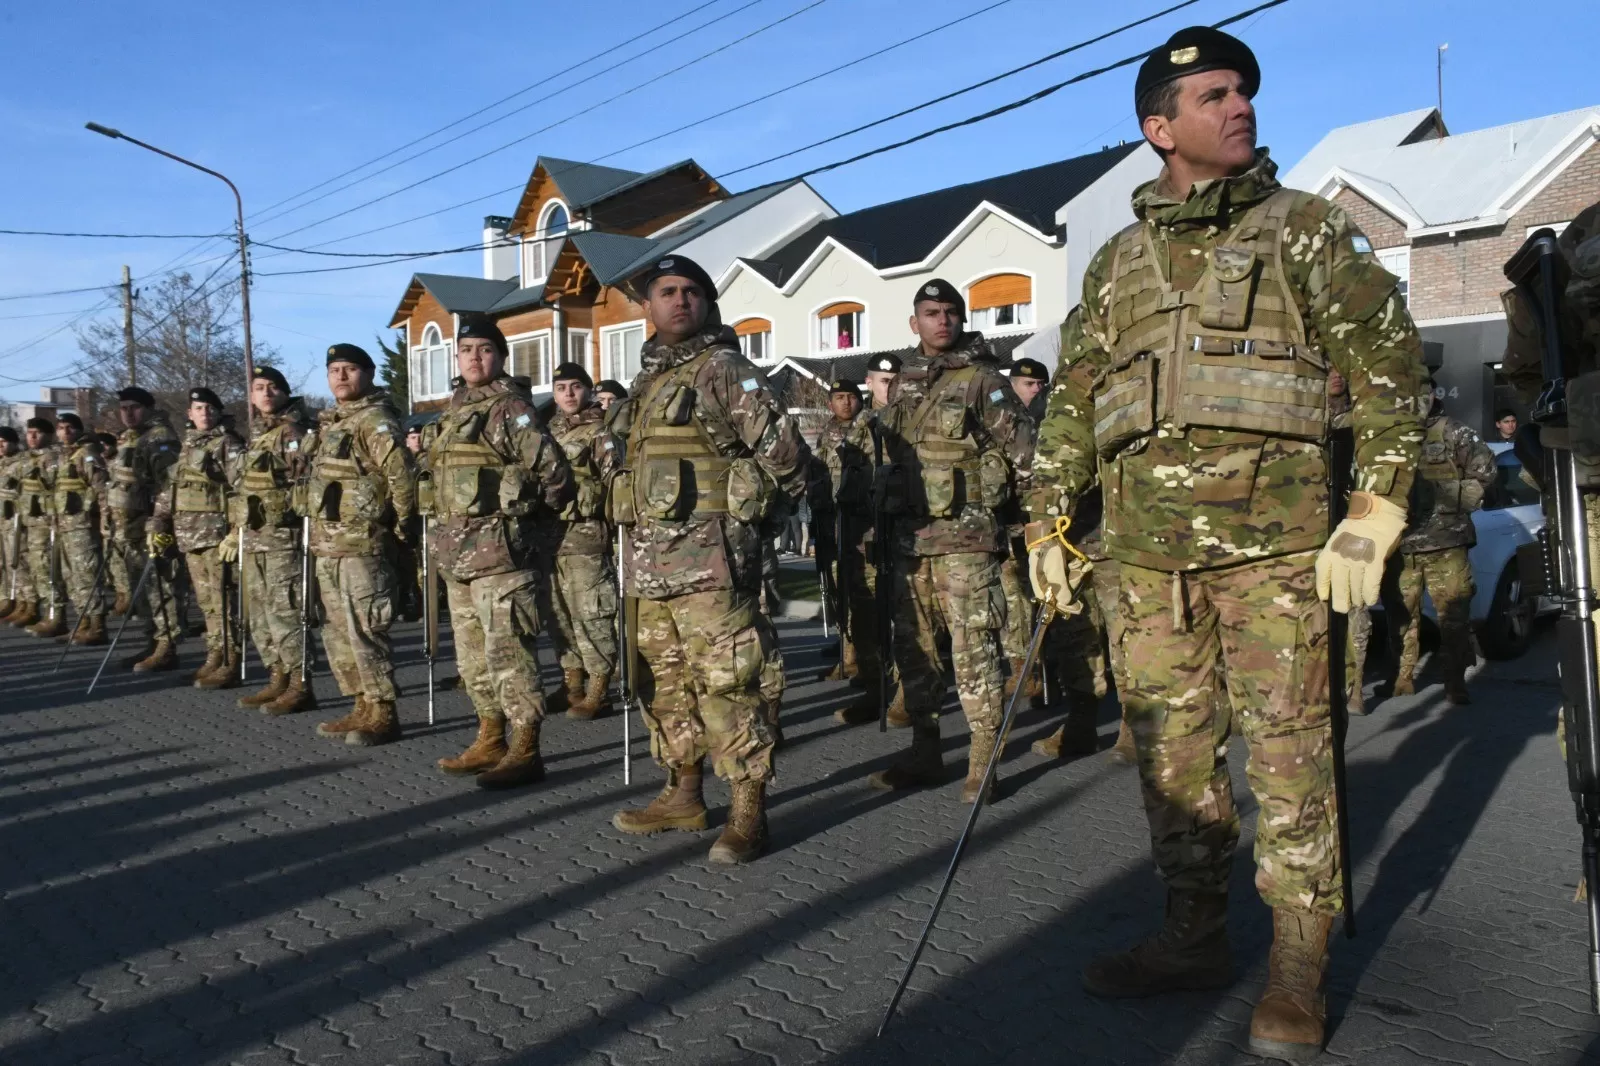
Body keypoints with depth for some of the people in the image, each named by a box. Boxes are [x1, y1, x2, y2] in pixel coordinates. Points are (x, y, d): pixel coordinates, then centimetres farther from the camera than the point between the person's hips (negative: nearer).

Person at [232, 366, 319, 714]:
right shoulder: (254, 436, 19)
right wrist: (234, 531, 24)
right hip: (252, 538, 9)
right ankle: (278, 680, 21)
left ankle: (300, 686, -4)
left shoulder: (299, 431, -7)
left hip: (284, 536, -9)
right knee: (260, 614, 12)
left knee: (285, 612, -10)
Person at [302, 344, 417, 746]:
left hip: (361, 545, -10)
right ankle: (363, 708, 22)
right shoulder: (328, 423, 17)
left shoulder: (374, 420, -11)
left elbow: (402, 474, -22)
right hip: (327, 545, 10)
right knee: (338, 633, 13)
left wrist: (399, 525, -13)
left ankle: (383, 714, 0)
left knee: (364, 632, -7)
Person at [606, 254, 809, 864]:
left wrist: (746, 502, 2)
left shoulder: (724, 369, -6)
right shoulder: (648, 378, 19)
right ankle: (683, 795, 29)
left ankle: (748, 814, 0)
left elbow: (782, 449, -11)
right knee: (664, 682, 15)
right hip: (647, 555, 9)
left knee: (724, 683, -8)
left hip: (707, 555, -9)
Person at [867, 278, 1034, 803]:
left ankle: (984, 761, 3)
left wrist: (1004, 502, -2)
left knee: (973, 650, -6)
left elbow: (1023, 449, -4)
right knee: (913, 647, 11)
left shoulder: (982, 379, -2)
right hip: (909, 537, 7)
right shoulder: (902, 385, 16)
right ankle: (924, 754, 22)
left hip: (964, 537, -6)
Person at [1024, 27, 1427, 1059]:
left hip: (1271, 532, -3)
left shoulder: (1305, 227, 7)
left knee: (1288, 748, -1)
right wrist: (1047, 521, 10)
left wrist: (1374, 515, -7)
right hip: (1147, 544, 4)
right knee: (1169, 746, 9)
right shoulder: (1117, 262, 16)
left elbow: (1389, 364, 2)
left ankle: (1298, 971, 13)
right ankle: (1197, 935, 24)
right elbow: (1073, 400, 17)